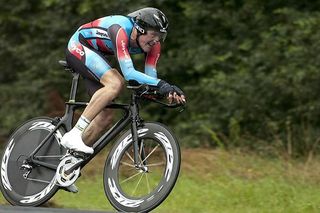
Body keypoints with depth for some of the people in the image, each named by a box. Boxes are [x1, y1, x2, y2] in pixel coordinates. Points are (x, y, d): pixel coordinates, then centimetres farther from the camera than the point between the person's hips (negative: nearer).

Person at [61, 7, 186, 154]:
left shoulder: (154, 43, -15)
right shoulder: (120, 31, -37)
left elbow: (151, 77, -18)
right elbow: (128, 73, -45)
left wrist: (169, 91, -39)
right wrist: (160, 84, -55)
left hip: (95, 54, 8)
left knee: (105, 116, -3)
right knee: (116, 83, -32)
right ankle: (73, 135, -30)